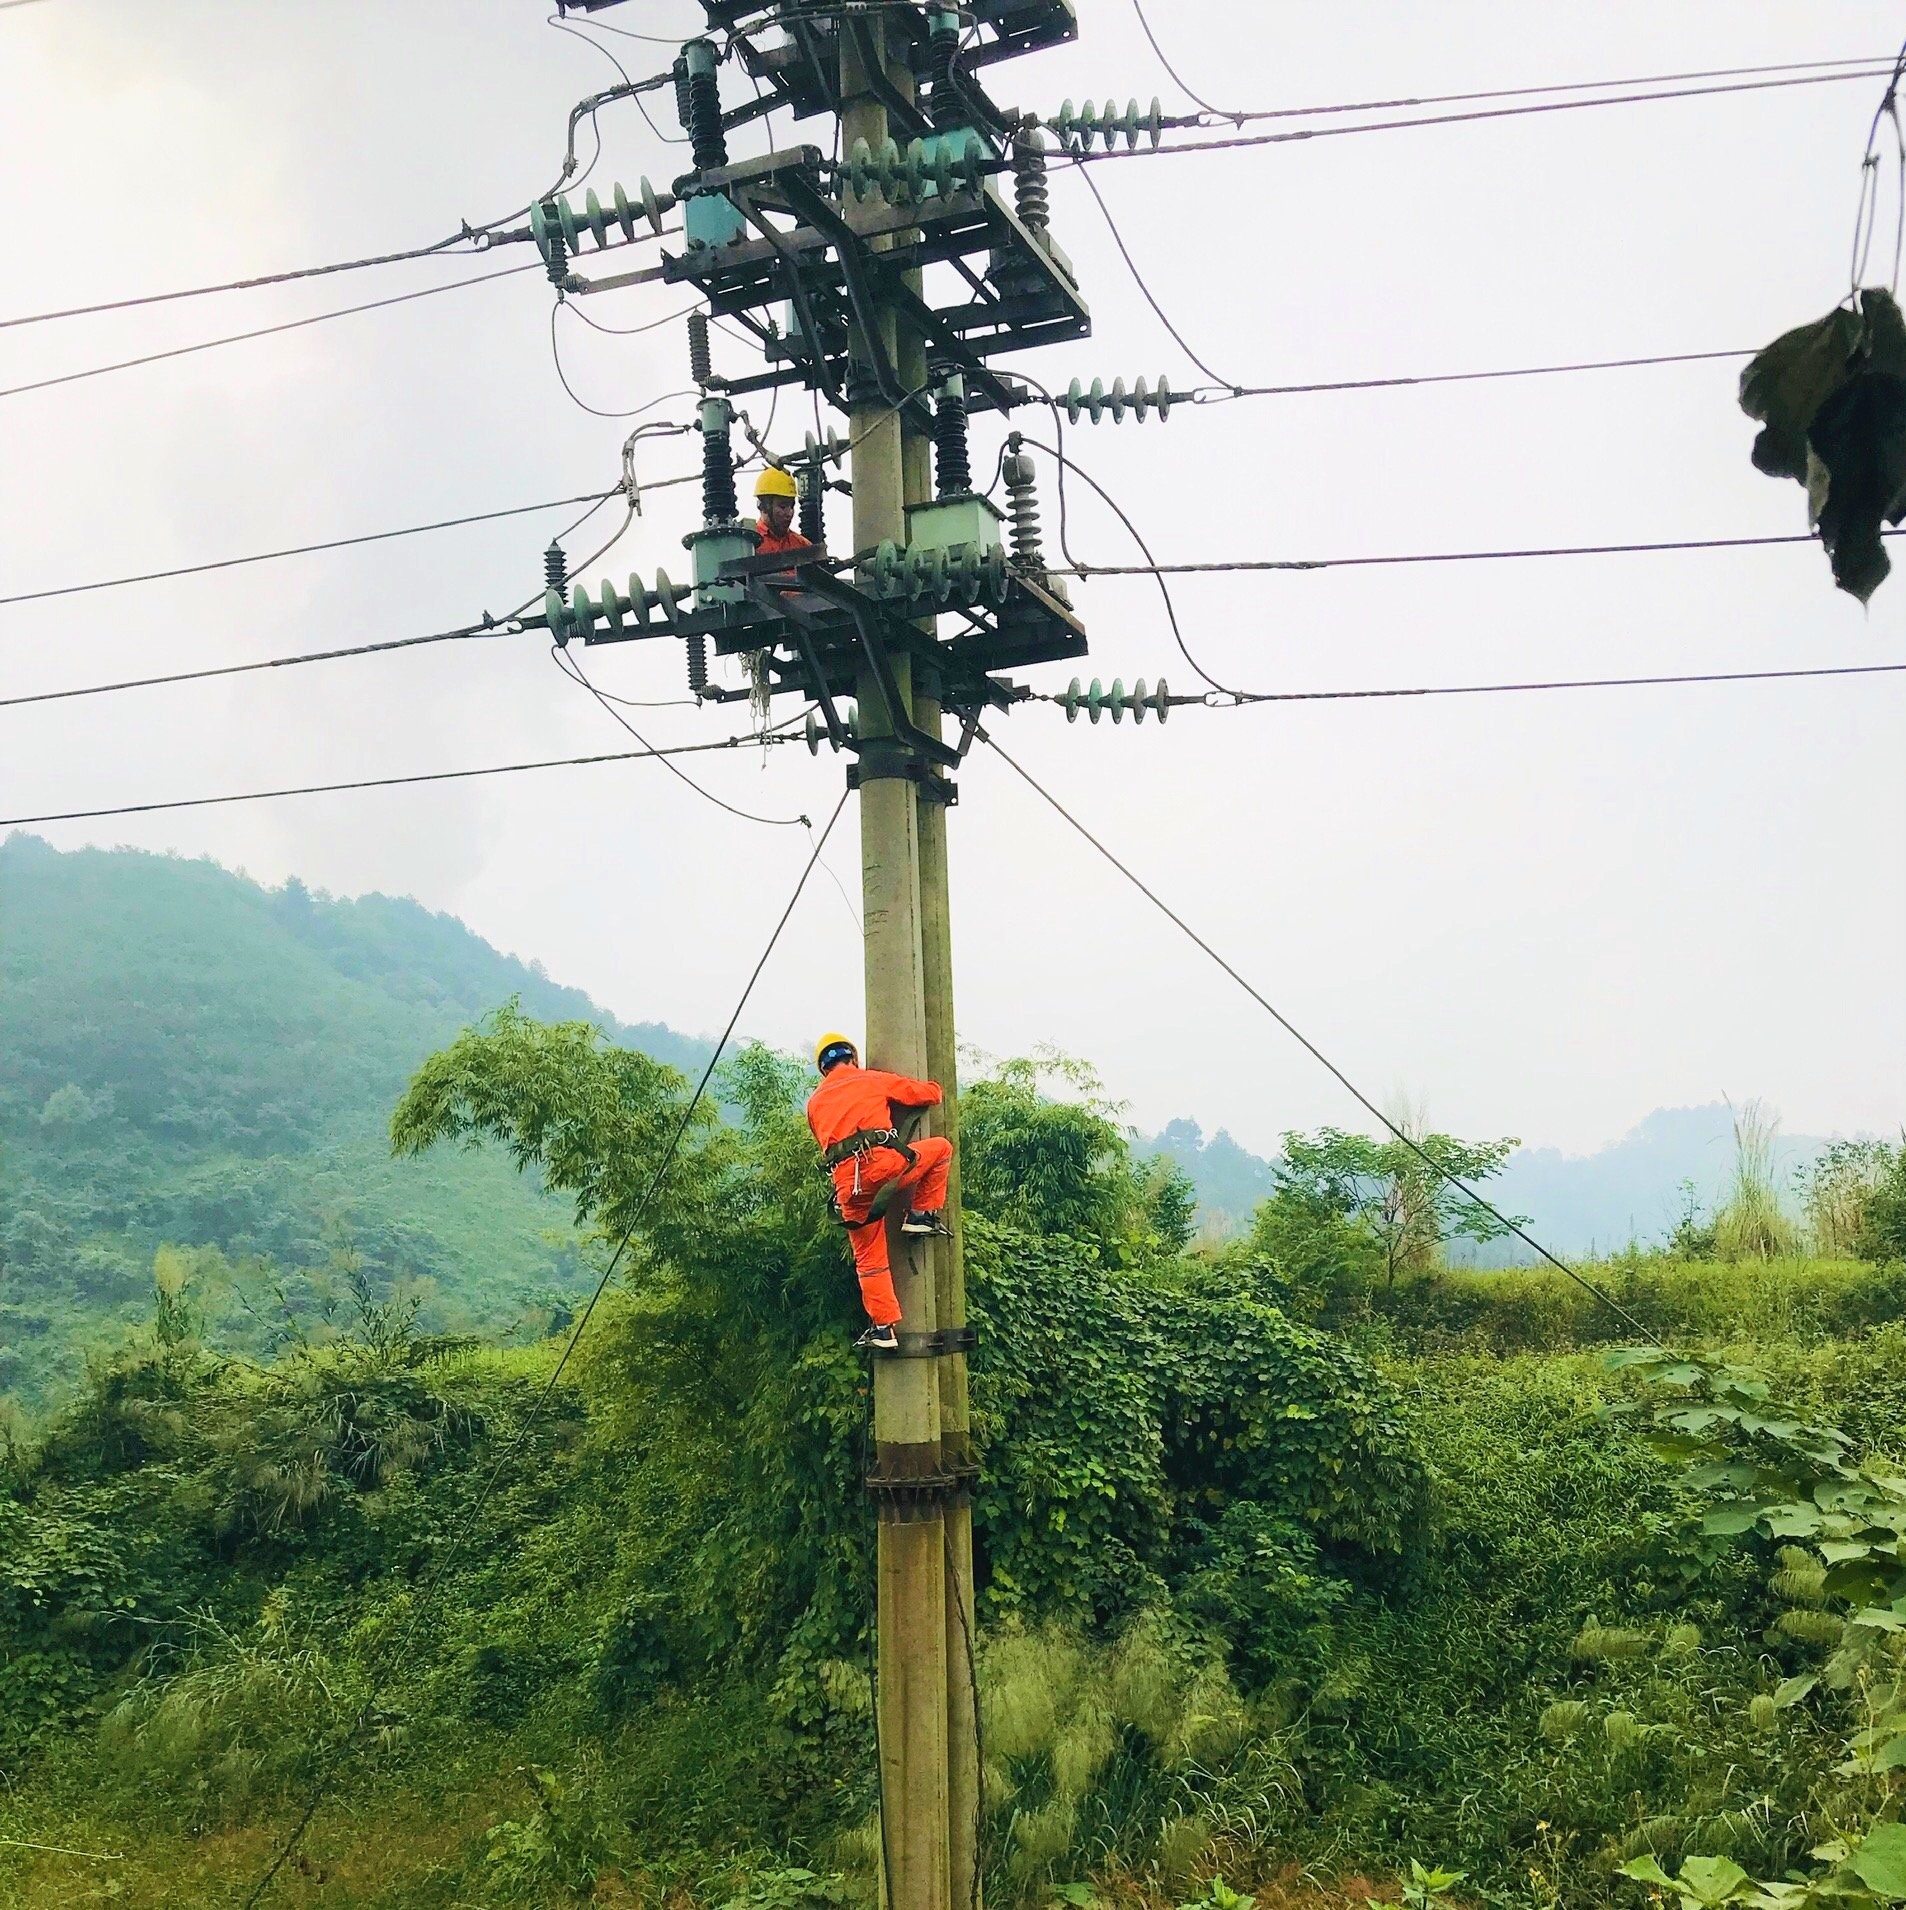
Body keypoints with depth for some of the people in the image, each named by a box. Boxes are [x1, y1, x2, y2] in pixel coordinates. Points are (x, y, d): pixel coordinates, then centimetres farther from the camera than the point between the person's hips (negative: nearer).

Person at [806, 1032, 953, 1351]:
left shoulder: (815, 1103, 28)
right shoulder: (873, 1079, 17)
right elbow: (930, 1094, 22)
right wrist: (935, 1089, 45)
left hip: (845, 1182, 4)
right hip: (881, 1163, -4)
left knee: (869, 1259, 14)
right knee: (941, 1146, 18)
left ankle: (883, 1329, 10)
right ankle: (920, 1216, 14)